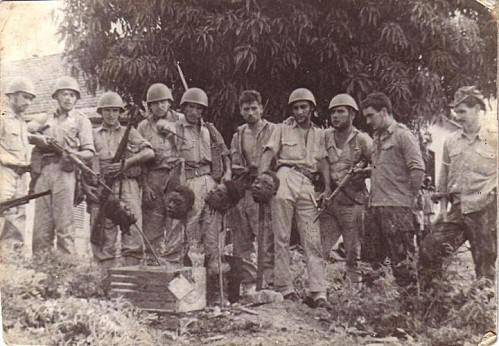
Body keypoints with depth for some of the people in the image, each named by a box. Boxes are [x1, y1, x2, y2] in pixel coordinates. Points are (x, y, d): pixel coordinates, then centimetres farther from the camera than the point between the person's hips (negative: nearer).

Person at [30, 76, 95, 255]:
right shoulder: (46, 119, 23)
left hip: (64, 172, -4)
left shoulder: (81, 120, 12)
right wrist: (39, 139, -1)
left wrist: (74, 154, -16)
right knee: (41, 223, 1)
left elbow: (90, 152, 4)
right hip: (42, 172, 4)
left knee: (64, 224, -9)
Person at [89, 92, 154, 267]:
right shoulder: (93, 135, 20)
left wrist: (125, 164, -8)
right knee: (104, 236, -2)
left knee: (133, 232, -10)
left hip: (127, 186, -1)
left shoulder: (130, 132, 17)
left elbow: (149, 153, 3)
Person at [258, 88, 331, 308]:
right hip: (285, 181, -2)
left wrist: (327, 187, -2)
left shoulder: (319, 134, 21)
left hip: (308, 187, 2)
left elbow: (323, 161, 12)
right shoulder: (282, 129, 14)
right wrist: (261, 178, -13)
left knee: (313, 241, -3)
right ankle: (284, 288, 0)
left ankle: (317, 292, -4)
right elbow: (269, 154, 3)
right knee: (282, 237, -4)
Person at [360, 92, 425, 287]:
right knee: (372, 258, 10)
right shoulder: (377, 138, 19)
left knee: (401, 261, -5)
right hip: (374, 206, 8)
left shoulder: (402, 135, -6)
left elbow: (418, 169, -13)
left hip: (396, 207, -8)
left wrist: (410, 199, -8)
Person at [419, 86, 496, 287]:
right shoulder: (450, 142, 12)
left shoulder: (494, 140, -1)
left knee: (485, 263, 3)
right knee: (429, 249, -4)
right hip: (456, 210, 4)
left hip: (484, 210, -4)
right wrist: (443, 208, 10)